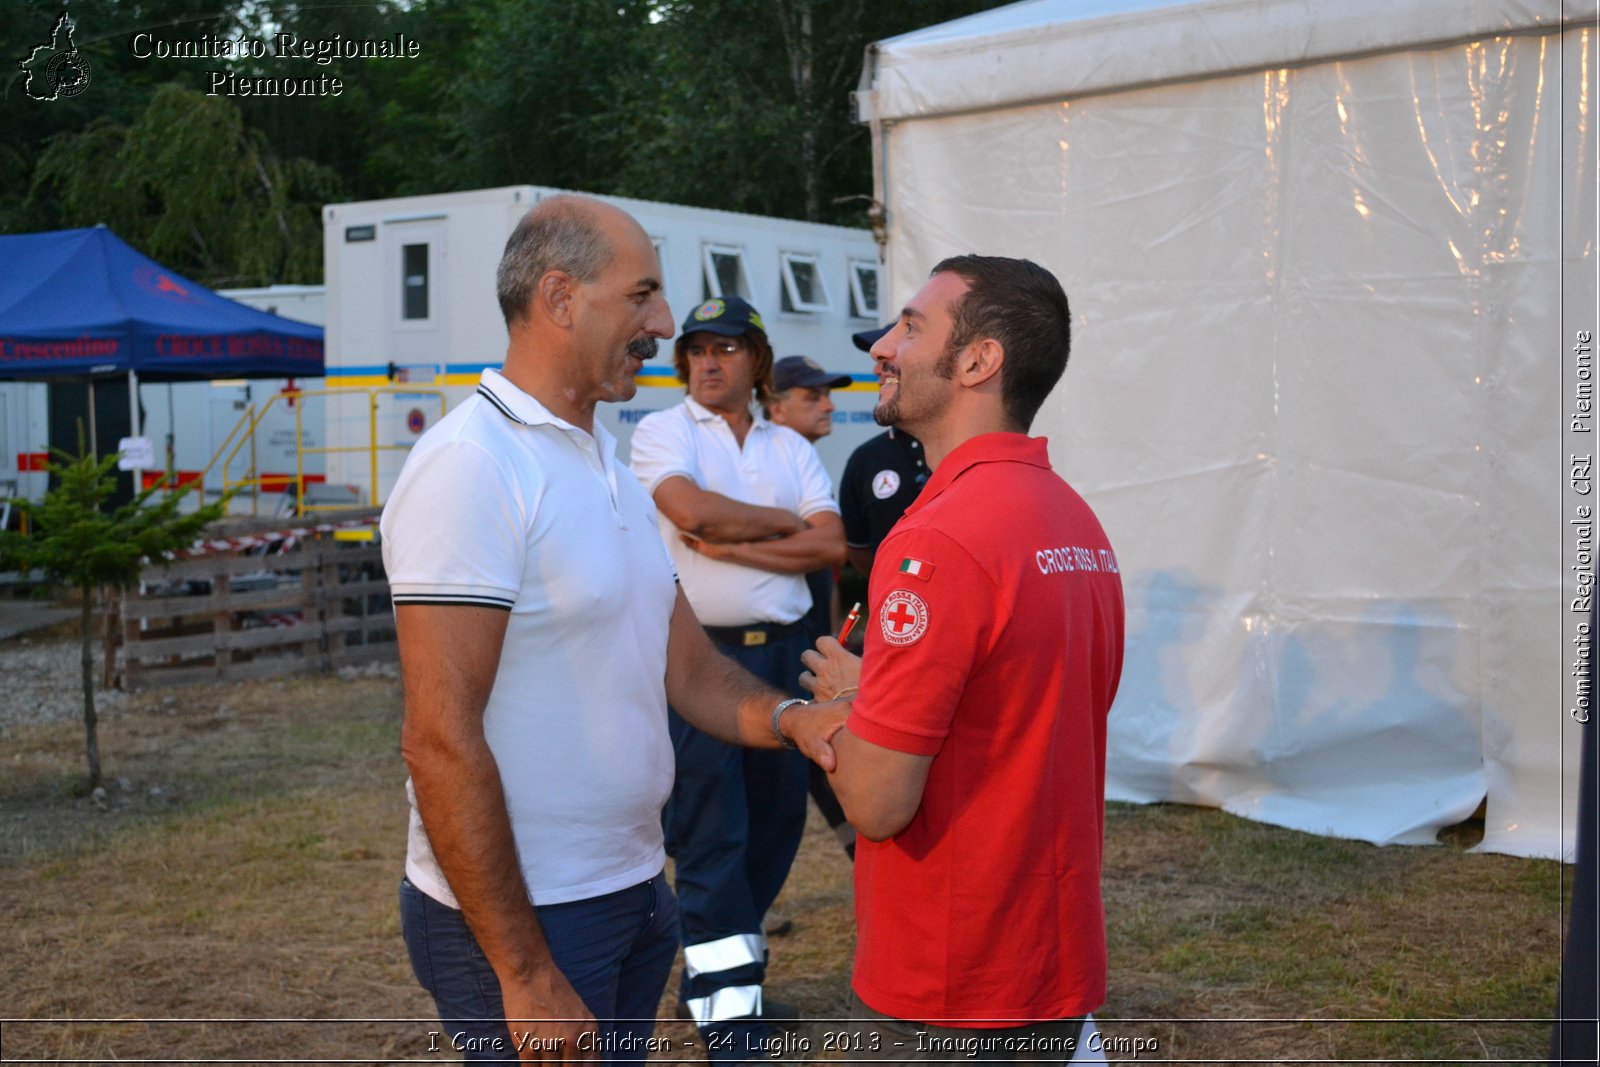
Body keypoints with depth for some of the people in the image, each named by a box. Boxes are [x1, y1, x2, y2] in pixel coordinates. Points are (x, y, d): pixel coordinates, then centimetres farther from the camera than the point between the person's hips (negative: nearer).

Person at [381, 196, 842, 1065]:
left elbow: (690, 672, 11)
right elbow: (443, 743, -22)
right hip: (519, 920, -8)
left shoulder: (610, 467, 11)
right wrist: (525, 975, -21)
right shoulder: (469, 466, -18)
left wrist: (795, 719, -10)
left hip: (632, 895, 8)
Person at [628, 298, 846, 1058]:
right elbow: (694, 510, -18)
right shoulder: (662, 432, 1)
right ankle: (726, 1014, 0)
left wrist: (733, 546, -11)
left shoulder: (791, 448, 13)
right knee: (711, 837, -5)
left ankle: (713, 978, 26)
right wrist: (786, 523, -5)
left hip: (781, 652, 5)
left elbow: (831, 546, 0)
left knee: (775, 819, 11)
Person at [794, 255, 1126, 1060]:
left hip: (943, 997, -8)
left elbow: (876, 802, -23)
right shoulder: (1079, 524, 6)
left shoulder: (938, 541, -23)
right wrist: (878, 698, 6)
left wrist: (842, 694, -4)